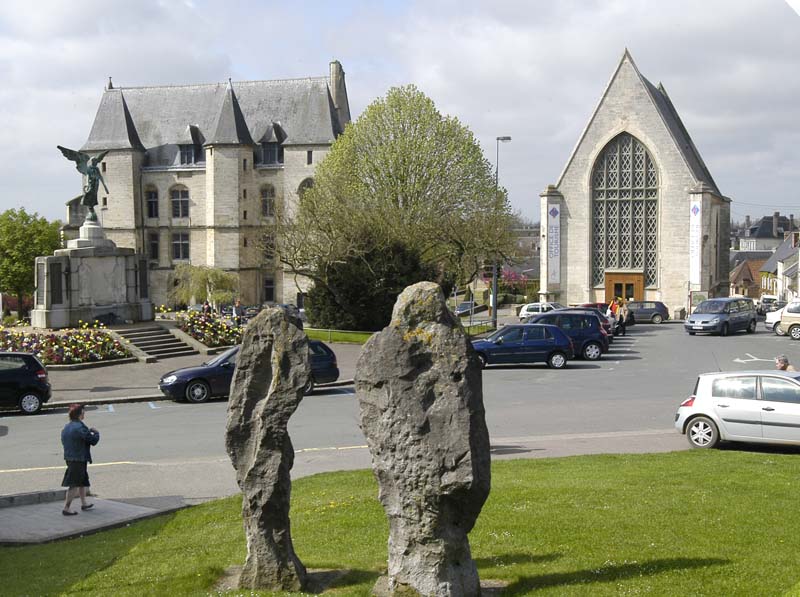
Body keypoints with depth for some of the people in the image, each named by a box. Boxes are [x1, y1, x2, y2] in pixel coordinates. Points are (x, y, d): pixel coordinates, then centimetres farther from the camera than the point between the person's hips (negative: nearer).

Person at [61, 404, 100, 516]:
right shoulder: (80, 428, -21)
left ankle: (84, 503, 36)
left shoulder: (66, 427, 7)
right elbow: (93, 440, -20)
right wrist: (96, 432, 3)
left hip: (69, 458, 9)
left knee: (83, 481, 23)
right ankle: (66, 508, -2)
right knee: (74, 485, -4)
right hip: (79, 459, -9)